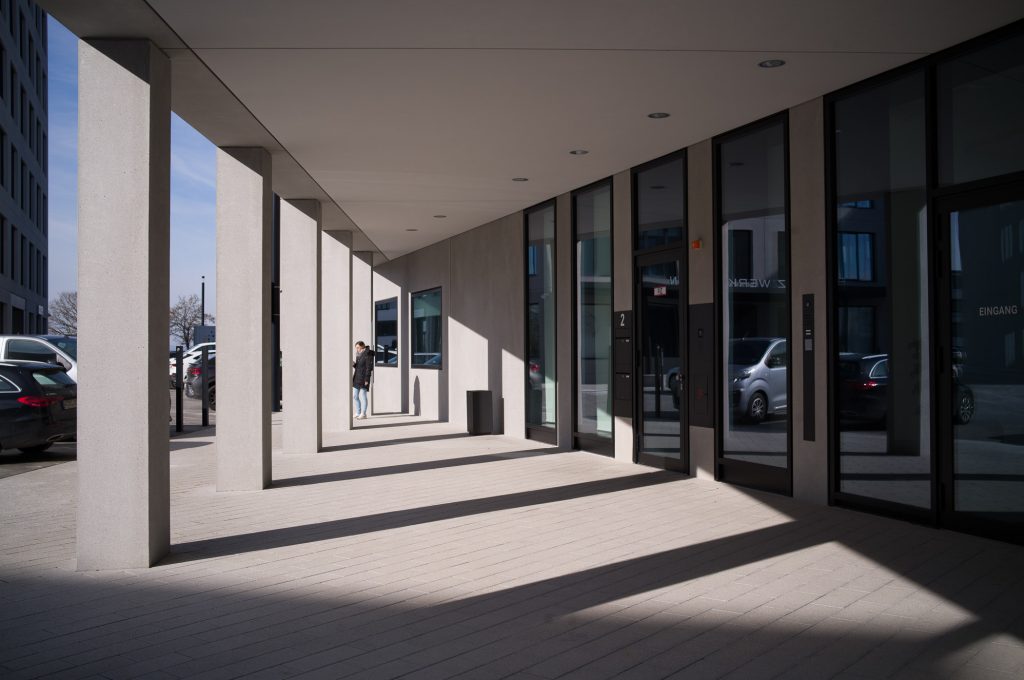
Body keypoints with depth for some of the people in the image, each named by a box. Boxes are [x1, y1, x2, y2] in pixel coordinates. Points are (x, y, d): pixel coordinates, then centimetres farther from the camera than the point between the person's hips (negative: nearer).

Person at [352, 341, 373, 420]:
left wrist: (366, 380, -18)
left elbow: (369, 368, -14)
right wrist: (354, 364, 1)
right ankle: (358, 413, 17)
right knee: (354, 396, 9)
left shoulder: (368, 355, -11)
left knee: (362, 396, -5)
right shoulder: (359, 355, 15)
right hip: (356, 378, 9)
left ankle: (363, 414, 1)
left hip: (363, 378, -9)